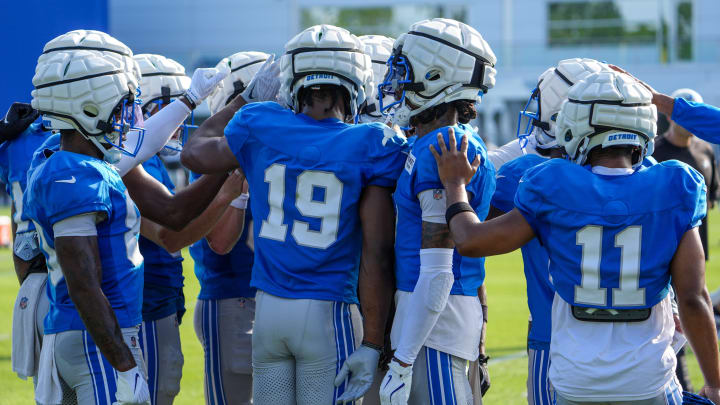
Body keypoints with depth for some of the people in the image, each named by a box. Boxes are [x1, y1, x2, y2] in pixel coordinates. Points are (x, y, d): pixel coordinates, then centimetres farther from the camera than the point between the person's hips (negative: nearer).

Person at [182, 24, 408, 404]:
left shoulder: (260, 127, 0)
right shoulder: (372, 148, -9)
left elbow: (195, 154, 22)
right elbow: (376, 257, -13)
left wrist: (244, 99, 33)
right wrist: (371, 344, -10)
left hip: (268, 308, 4)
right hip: (328, 313, -3)